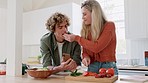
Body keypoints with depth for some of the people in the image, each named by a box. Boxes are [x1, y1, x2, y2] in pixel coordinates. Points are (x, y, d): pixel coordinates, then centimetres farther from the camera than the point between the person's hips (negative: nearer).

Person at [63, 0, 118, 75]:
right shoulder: (86, 29, 4)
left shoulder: (109, 26, -8)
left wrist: (76, 38, -13)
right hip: (92, 67, 3)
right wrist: (86, 57, -13)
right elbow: (85, 50, 10)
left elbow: (97, 47, -19)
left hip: (108, 67, -3)